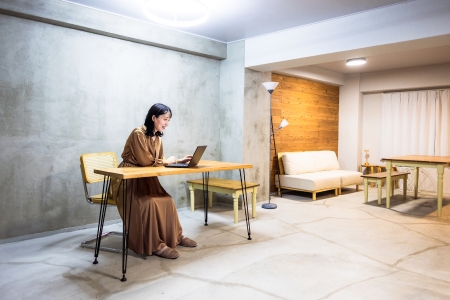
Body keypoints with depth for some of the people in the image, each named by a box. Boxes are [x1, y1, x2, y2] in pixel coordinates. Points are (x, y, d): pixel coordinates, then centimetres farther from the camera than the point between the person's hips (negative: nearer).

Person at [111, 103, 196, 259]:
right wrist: (167, 161, -11)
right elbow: (145, 160, -22)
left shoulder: (157, 137, 7)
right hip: (128, 180, -8)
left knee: (167, 200, -8)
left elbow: (159, 160, 7)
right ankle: (155, 245, -19)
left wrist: (178, 161, -6)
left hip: (146, 178, 8)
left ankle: (176, 237, 7)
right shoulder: (138, 133, -19)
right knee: (149, 203, -28)